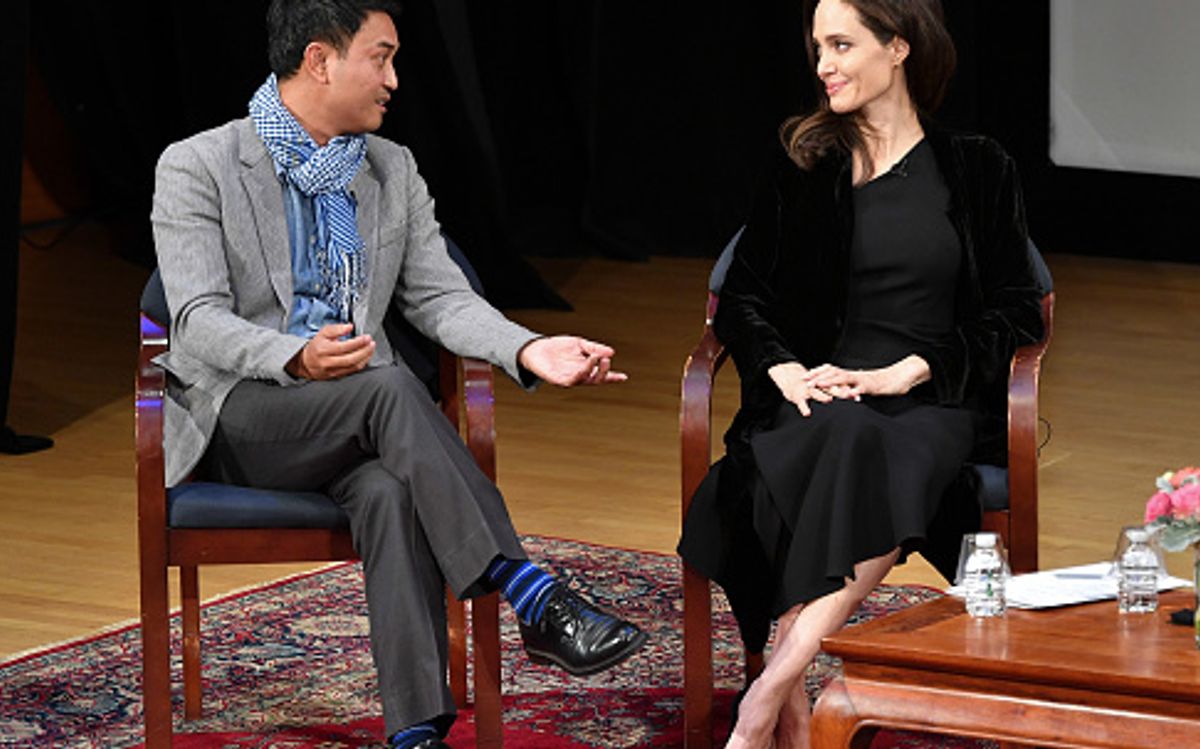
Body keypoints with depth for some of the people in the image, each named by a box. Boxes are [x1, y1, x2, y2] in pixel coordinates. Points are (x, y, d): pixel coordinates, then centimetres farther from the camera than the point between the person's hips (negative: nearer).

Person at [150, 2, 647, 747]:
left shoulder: (394, 171, 15)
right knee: (391, 388, -34)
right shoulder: (198, 168, -2)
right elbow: (200, 321, -11)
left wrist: (528, 349, -12)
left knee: (391, 491, -34)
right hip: (238, 412, -4)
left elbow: (442, 297, 9)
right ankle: (536, 601, -39)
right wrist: (297, 359, -32)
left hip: (356, 420, 4)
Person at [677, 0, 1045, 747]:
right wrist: (786, 370, -7)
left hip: (934, 398, -1)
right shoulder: (805, 167, 18)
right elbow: (742, 296, 15)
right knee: (843, 436, -38)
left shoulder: (977, 170, 12)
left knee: (892, 455, -39)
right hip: (822, 391, 1)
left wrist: (904, 373, -9)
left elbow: (1015, 313, 5)